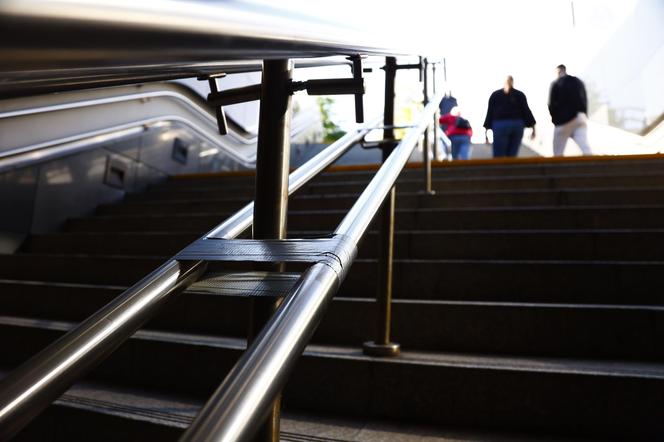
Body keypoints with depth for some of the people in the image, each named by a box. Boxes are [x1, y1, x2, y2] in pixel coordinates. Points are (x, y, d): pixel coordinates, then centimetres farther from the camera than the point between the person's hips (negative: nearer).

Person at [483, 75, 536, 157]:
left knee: (498, 157, -4)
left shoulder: (495, 95, 9)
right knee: (512, 156, 6)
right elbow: (526, 111, 5)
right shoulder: (520, 95, 10)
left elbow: (490, 113, 5)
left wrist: (486, 131, 5)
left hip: (500, 126, -2)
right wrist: (533, 128, 8)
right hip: (517, 126, 2)